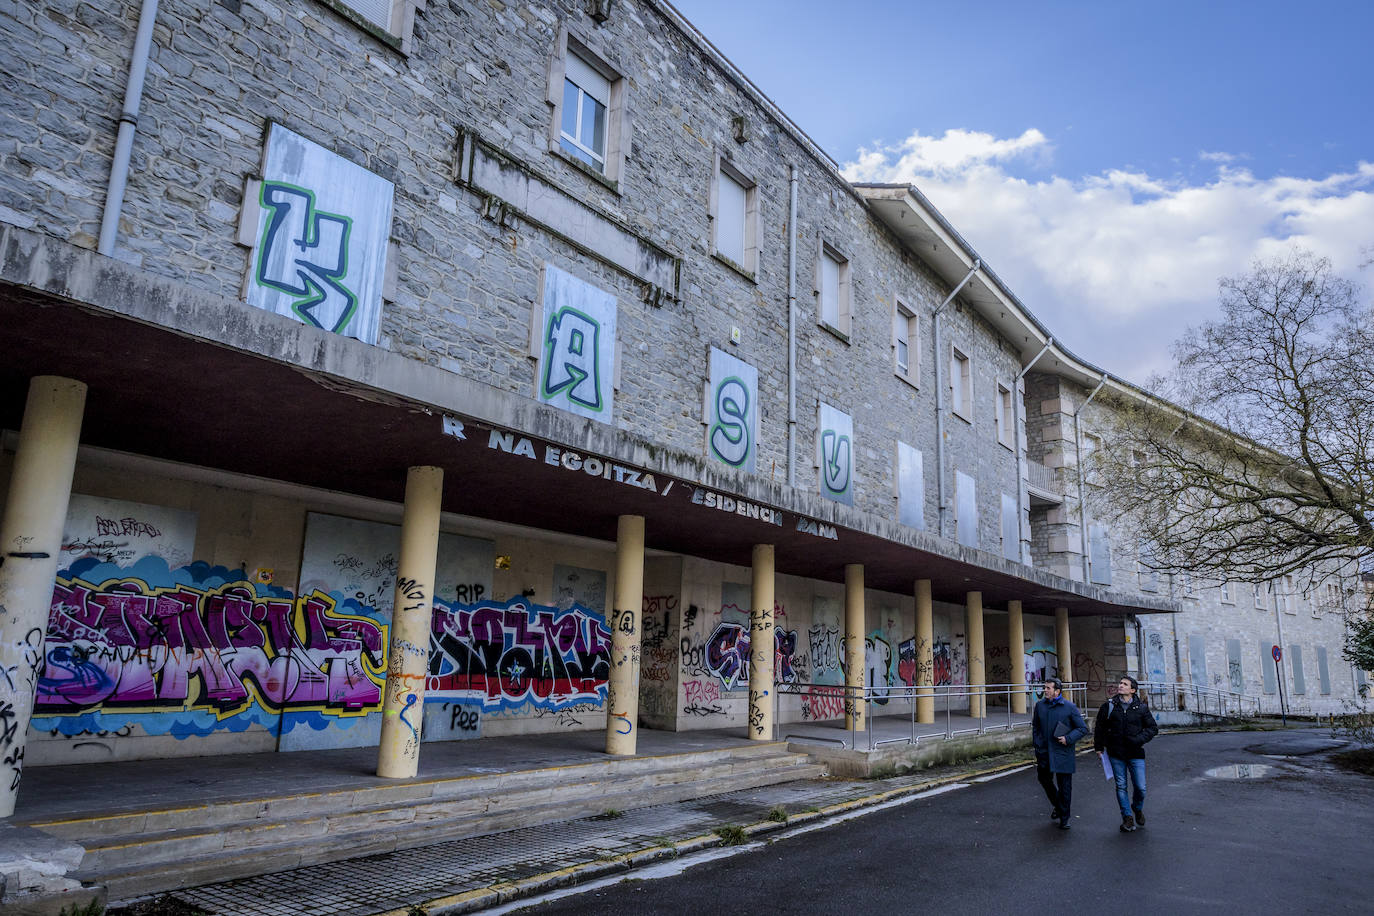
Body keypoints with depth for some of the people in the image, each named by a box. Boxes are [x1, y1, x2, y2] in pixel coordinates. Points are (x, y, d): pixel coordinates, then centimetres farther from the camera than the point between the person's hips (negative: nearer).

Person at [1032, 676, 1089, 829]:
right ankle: (1057, 805, 38)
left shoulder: (1069, 707, -7)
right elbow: (1035, 726, 18)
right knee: (1044, 778, 13)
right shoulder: (1040, 705, 6)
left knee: (1064, 785, 1)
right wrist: (1037, 744, 9)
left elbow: (1083, 728, -3)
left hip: (1063, 753, -4)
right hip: (1044, 752, 4)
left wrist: (1068, 739, -15)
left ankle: (1064, 818, 13)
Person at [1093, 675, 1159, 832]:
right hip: (1116, 754, 1)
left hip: (1136, 754, -1)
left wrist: (1139, 740, -11)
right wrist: (1098, 747, 9)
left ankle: (1137, 808, 30)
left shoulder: (1141, 707, 0)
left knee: (1140, 788, 0)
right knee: (1121, 786, 5)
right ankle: (1127, 817, 17)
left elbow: (1153, 728, 4)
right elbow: (1099, 727, 10)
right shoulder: (1109, 706, 1)